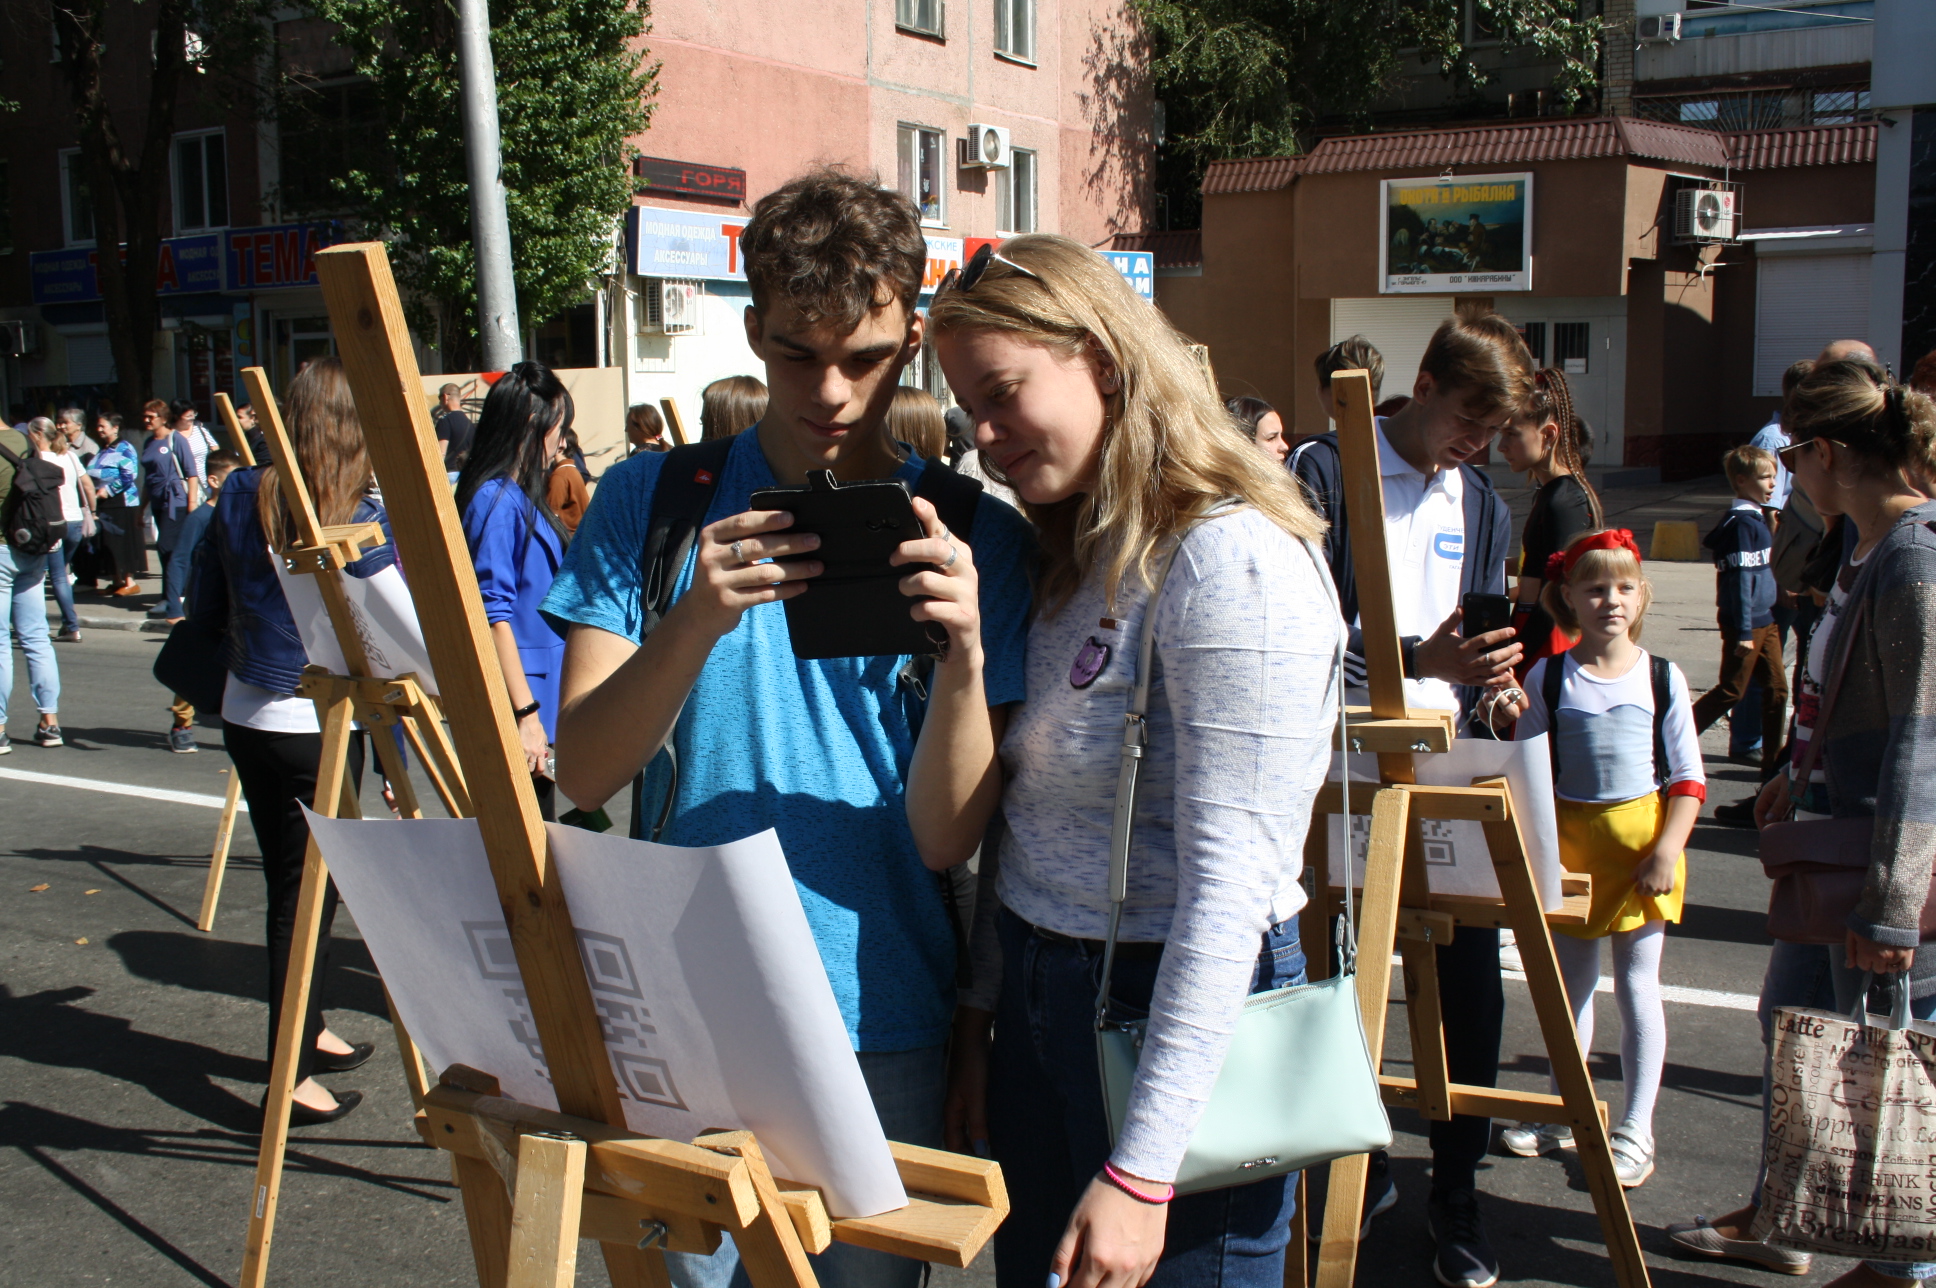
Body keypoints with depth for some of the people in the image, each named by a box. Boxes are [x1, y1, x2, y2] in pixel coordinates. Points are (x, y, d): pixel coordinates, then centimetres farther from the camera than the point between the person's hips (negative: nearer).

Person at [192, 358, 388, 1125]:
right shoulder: (358, 522, -17)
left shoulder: (238, 496, 1)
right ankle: (292, 1077, 9)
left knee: (293, 885, 19)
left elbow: (206, 602, 11)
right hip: (317, 727, -6)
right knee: (309, 892, 3)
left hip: (245, 718, 6)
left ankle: (305, 1033, 35)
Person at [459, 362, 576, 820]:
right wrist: (525, 713, -23)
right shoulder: (496, 500, -15)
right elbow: (492, 614, -21)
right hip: (518, 701, -10)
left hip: (542, 698, 10)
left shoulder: (525, 498, 14)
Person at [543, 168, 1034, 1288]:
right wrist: (697, 623, -26)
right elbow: (584, 773, -9)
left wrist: (967, 652, -27)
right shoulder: (657, 501, -2)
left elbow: (947, 838, -10)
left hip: (886, 1026, 0)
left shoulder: (973, 536, -5)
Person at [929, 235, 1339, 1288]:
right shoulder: (1066, 559, 9)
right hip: (1036, 1000, 8)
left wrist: (1141, 1170, -22)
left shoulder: (1233, 564, -18)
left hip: (1179, 1015, -8)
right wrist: (978, 1024, 11)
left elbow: (1229, 885, -22)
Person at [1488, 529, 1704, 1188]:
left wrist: (1667, 849, -11)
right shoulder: (1547, 677, 0)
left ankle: (1636, 1130, 14)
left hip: (1641, 836, -2)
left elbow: (1688, 776, -2)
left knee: (1636, 984, 3)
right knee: (1570, 980, 12)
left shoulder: (1663, 677, -2)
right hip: (1567, 842, 2)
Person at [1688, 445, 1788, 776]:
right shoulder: (1742, 523, -18)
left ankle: (1773, 757, 16)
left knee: (1776, 687, 9)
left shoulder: (1757, 519, 11)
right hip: (1747, 623, -9)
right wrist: (1743, 631, -21)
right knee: (1731, 691, -1)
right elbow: (1740, 579, -20)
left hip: (1765, 621, 9)